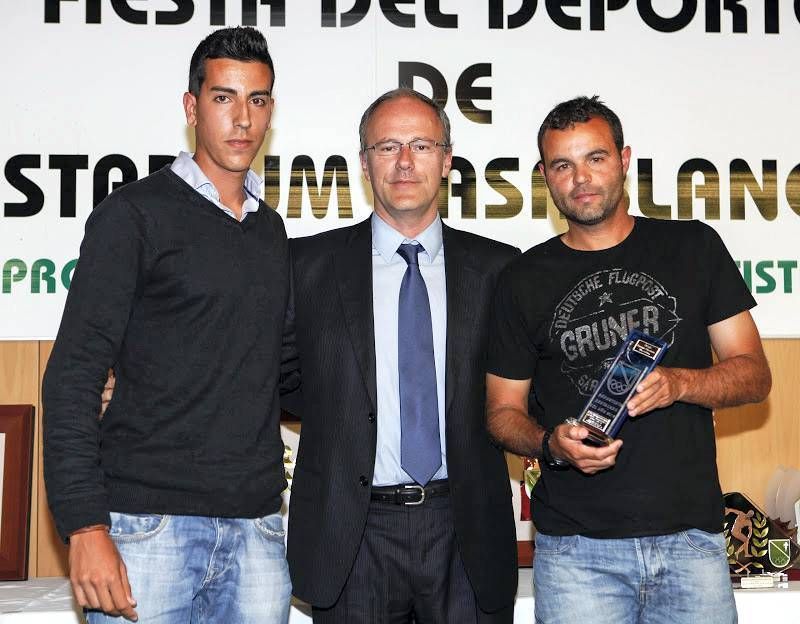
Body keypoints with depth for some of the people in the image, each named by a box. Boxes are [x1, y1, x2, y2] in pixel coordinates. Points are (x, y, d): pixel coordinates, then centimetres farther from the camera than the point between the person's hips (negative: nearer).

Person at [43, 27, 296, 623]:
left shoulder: (271, 229, 15)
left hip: (257, 528, 5)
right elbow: (73, 376, -7)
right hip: (149, 527, -5)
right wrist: (86, 528, -14)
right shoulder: (135, 215, -2)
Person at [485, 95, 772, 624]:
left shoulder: (694, 248, 5)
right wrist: (551, 443, -13)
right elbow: (503, 411, 8)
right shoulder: (526, 280, 4)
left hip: (691, 534, 1)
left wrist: (678, 382, -15)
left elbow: (754, 374, 5)